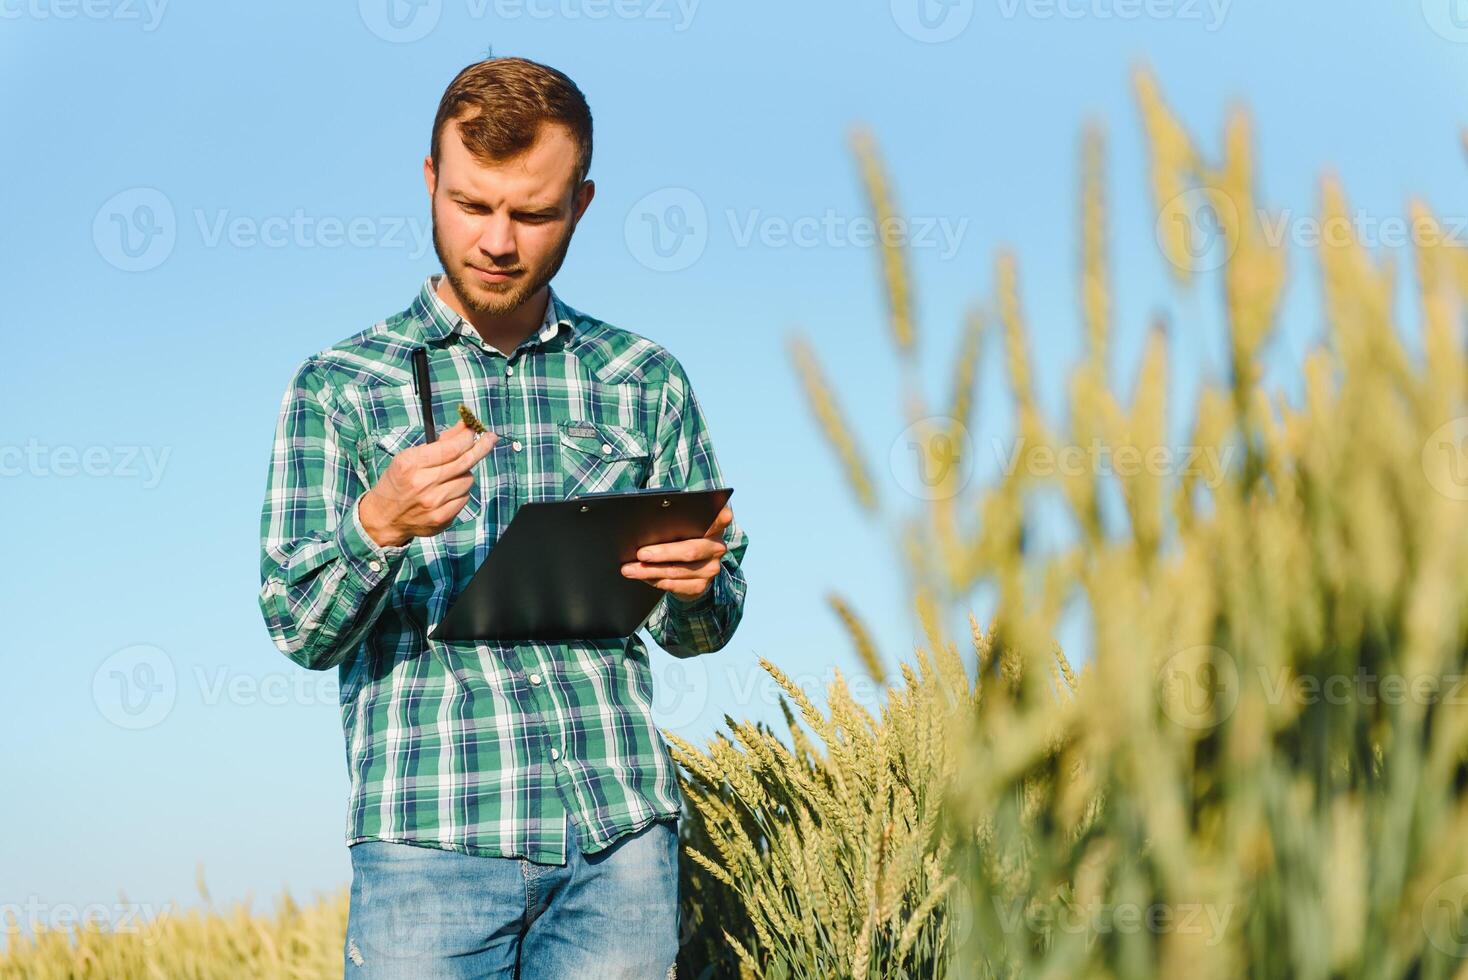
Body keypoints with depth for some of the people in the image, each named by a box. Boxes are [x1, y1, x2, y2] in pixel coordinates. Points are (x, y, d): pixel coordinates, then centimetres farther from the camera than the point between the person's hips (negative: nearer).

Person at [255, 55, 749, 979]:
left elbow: (702, 628, 14)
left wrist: (696, 584, -9)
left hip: (622, 835, 2)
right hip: (432, 837, -2)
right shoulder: (338, 385, 5)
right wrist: (377, 526, -21)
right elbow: (300, 629, -2)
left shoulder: (645, 380, 11)